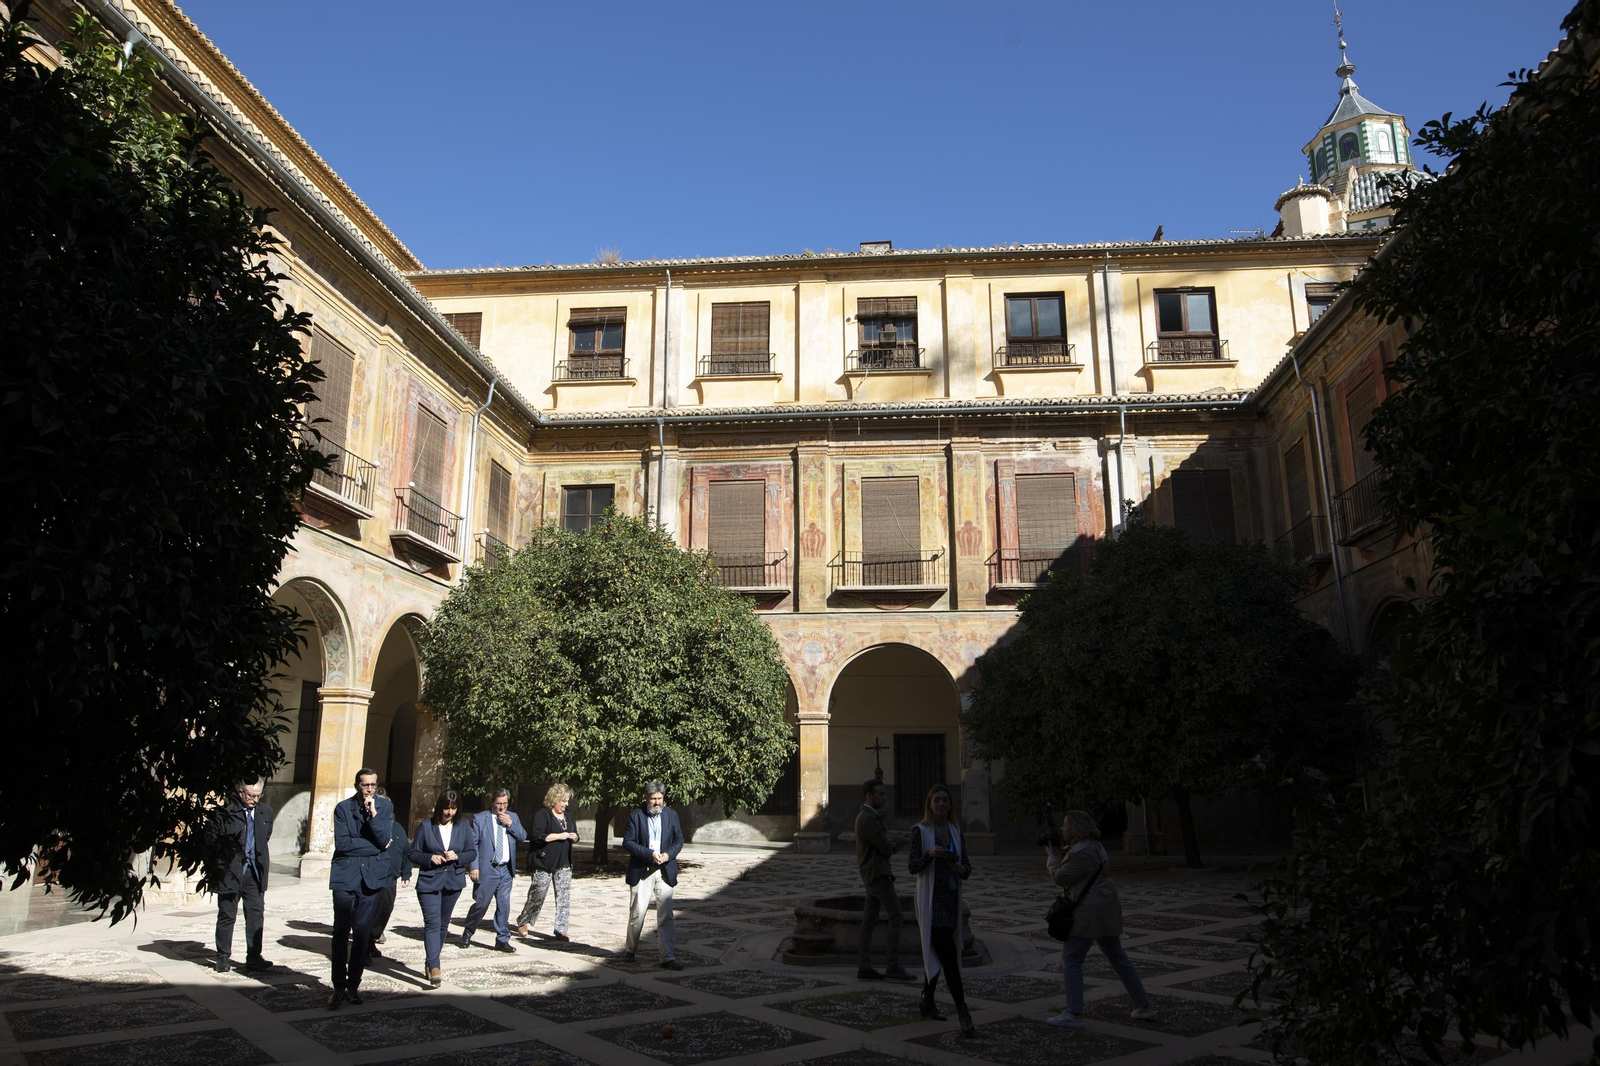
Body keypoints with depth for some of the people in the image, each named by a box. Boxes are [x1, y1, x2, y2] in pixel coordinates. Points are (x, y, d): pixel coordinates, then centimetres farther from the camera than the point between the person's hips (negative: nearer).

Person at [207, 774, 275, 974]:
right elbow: (211, 839, -6)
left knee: (256, 915, 3)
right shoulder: (224, 811, -11)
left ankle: (254, 958, 11)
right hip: (230, 872, -4)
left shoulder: (266, 811, 5)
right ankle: (223, 958, 24)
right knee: (227, 916, 9)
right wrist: (218, 866, -8)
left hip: (255, 873, 4)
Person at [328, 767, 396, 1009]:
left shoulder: (385, 806, 4)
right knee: (341, 932, -1)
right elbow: (341, 843, -9)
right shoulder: (343, 807, 0)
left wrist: (372, 813, -16)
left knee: (363, 933, 4)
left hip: (372, 877, 1)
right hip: (345, 876, -1)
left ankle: (354, 984, 15)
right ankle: (339, 987, 8)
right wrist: (374, 846, -9)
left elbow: (384, 839, -6)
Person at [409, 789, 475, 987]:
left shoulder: (464, 826, 4)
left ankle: (431, 963, 27)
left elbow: (472, 852, 6)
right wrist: (430, 858, -17)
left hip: (453, 882, 3)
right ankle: (434, 968, -18)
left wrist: (458, 857, -14)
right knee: (432, 923, -13)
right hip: (429, 882, -3)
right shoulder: (426, 826, -3)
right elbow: (412, 853, 0)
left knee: (443, 924, 12)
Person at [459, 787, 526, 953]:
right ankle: (467, 935, 25)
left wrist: (510, 824, -9)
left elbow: (523, 837, 5)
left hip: (506, 870, 4)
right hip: (487, 870, -4)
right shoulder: (479, 818, -2)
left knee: (504, 906, 5)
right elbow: (472, 844, -4)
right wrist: (474, 866, -11)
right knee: (481, 905, 2)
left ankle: (502, 940, 14)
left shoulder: (513, 817, 11)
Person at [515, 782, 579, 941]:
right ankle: (523, 922, 25)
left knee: (564, 897, 0)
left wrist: (574, 837, 1)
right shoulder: (542, 815, -8)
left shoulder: (569, 817, 15)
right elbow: (536, 836, -19)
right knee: (537, 896, 4)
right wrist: (559, 836, -19)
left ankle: (561, 930, 6)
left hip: (564, 864, 6)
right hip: (543, 864, -6)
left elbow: (575, 836, 25)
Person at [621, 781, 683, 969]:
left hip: (664, 871, 2)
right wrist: (650, 854, -18)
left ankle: (668, 958, 2)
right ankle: (631, 950, 28)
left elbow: (679, 840, 8)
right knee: (637, 913, 6)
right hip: (641, 871, -2)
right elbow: (627, 842, -9)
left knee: (665, 915, -1)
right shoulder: (636, 815, -4)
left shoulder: (671, 815, 5)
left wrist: (668, 854, -12)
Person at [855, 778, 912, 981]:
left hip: (874, 875, 10)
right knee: (896, 917, -7)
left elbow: (887, 845, 18)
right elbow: (887, 848, -17)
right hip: (877, 875, -10)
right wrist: (892, 846, 6)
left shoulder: (868, 817, 16)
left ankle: (863, 967, 8)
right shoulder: (868, 819, -18)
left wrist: (890, 845, -4)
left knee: (869, 921, 8)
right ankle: (893, 966, -5)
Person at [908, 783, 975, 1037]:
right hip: (931, 899, -5)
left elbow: (967, 867, 8)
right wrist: (930, 854, -26)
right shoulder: (921, 831, -5)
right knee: (948, 956, -12)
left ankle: (928, 1001, 29)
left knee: (934, 951, 15)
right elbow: (913, 867, -9)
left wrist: (962, 869, -15)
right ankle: (964, 1015, -14)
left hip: (951, 899, 6)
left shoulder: (956, 832, 10)